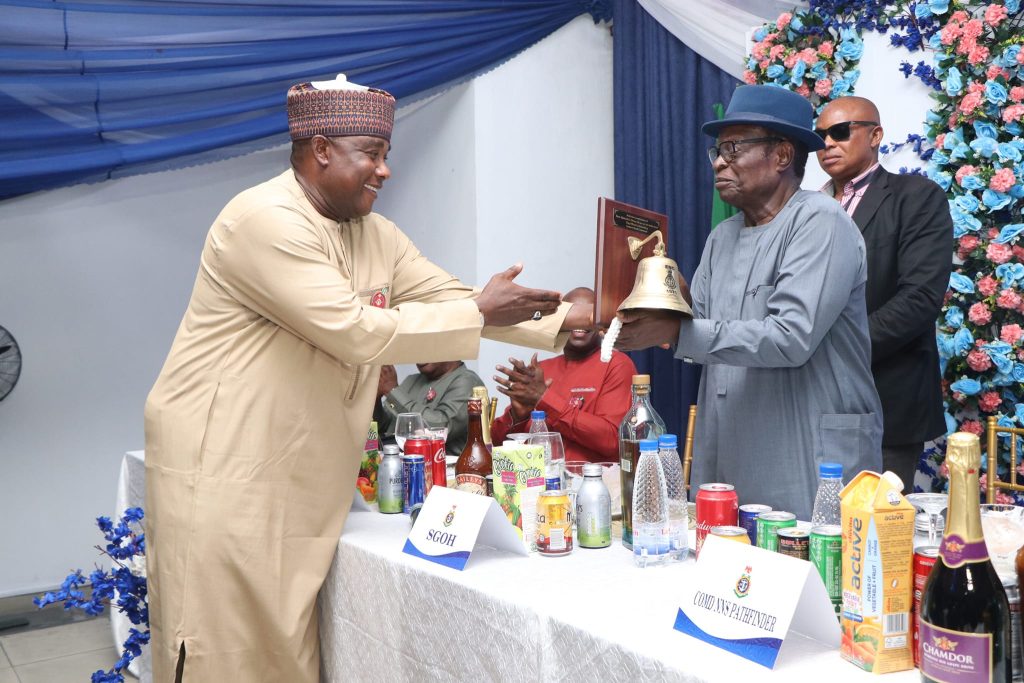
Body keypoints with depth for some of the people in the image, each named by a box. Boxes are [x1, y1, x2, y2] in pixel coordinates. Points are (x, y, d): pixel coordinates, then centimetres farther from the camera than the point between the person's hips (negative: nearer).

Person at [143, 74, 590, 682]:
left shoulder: (375, 236, 11)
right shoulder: (266, 220, -17)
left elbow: (455, 299, 10)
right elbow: (354, 329, -22)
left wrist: (574, 318, 0)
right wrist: (479, 313, -15)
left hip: (299, 482, 8)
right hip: (225, 471, -8)